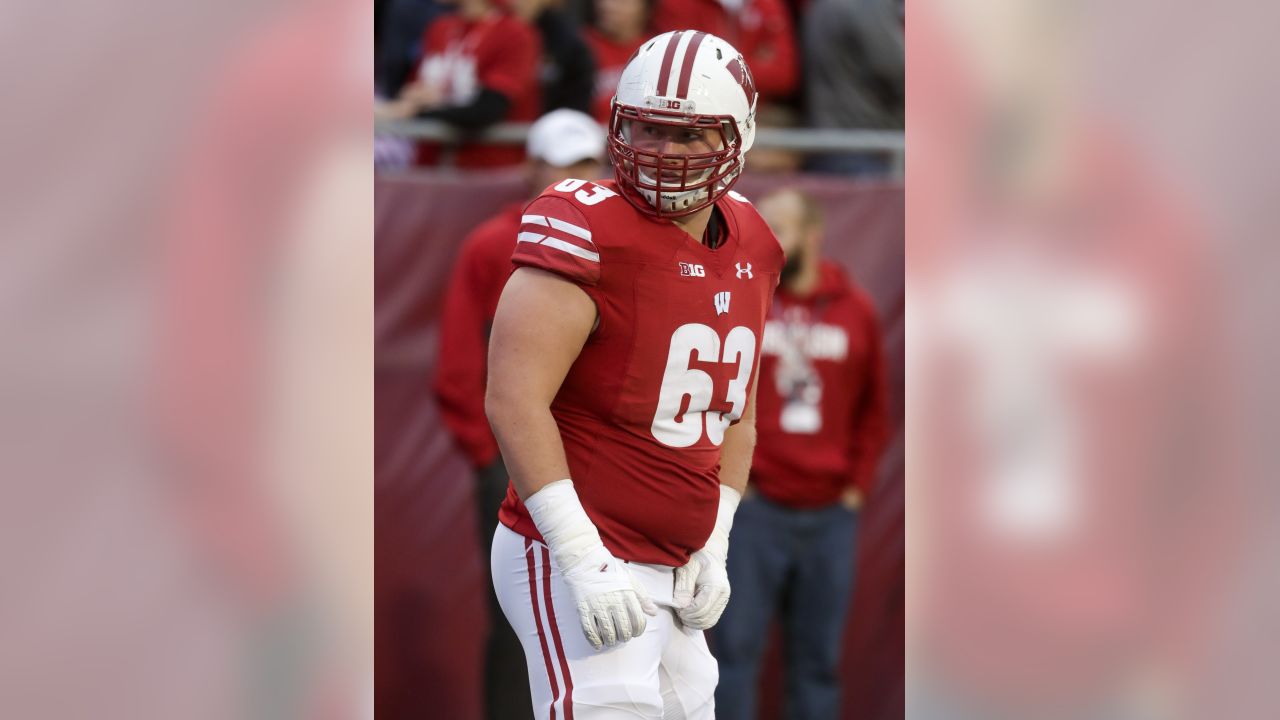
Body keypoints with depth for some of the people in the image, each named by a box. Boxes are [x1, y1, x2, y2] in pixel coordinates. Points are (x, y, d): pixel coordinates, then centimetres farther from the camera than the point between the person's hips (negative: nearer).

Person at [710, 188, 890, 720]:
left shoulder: (856, 311, 6)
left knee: (818, 657, 7)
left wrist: (857, 484, 6)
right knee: (736, 647, -4)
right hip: (753, 510, -2)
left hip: (829, 516, 2)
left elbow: (872, 411, 14)